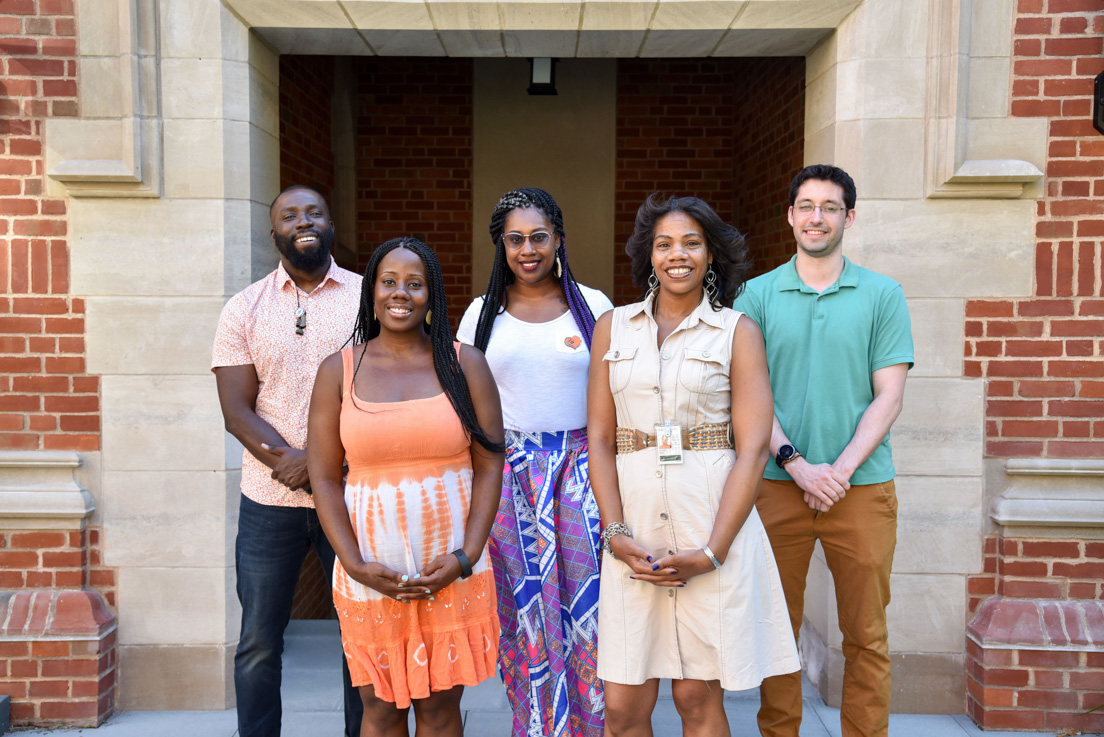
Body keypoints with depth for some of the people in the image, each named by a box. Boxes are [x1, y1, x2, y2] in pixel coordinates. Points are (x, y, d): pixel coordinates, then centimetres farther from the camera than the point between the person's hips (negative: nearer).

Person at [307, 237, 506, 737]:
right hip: (370, 574, 0)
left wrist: (465, 557, -8)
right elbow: (324, 477, 1)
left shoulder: (464, 364, 2)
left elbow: (490, 465, 0)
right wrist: (354, 564, -8)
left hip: (453, 571, 0)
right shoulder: (338, 371, 3)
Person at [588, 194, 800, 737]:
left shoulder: (737, 332, 3)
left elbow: (752, 448, -4)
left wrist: (712, 551, -12)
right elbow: (599, 438, 7)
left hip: (713, 523, -2)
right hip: (635, 521, 2)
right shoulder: (612, 328, 10)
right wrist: (616, 533, -5)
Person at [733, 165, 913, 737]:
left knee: (866, 636, 6)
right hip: (778, 484, 0)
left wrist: (842, 468, -12)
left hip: (861, 486, 0)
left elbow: (888, 396, 1)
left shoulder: (882, 294, 6)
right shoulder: (758, 294, 6)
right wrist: (797, 465, -11)